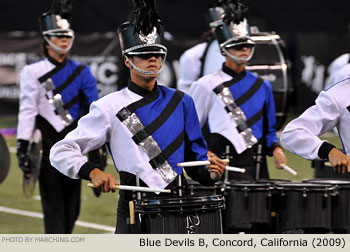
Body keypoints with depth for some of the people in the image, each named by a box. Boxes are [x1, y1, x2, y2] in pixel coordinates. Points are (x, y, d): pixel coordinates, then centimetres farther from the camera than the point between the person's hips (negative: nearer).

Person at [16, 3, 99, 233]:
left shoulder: (82, 72, 7)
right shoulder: (33, 73, -1)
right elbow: (27, 111, -5)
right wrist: (23, 147, -11)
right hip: (48, 149, -3)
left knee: (72, 208, 8)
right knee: (53, 208, -5)